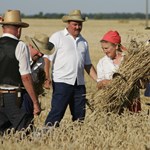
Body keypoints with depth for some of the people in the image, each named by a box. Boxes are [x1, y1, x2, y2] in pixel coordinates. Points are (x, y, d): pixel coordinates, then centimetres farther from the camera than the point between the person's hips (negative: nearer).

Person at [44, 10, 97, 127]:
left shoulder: (83, 42, 18)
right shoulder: (57, 37, 1)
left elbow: (88, 65, 22)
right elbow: (48, 59, -4)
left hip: (79, 83, 6)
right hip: (62, 82, -6)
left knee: (79, 115, 6)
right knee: (57, 112, -13)